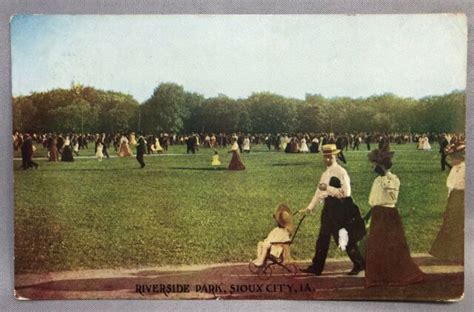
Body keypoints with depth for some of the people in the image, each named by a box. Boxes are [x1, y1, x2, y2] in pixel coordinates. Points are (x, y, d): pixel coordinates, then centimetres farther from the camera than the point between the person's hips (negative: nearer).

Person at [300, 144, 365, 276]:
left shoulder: (341, 172, -11)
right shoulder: (325, 174, 15)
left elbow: (346, 192, -20)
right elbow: (319, 192, 19)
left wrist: (328, 188, -21)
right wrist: (310, 207, 15)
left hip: (340, 207, -8)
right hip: (328, 207, 8)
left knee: (346, 239, 0)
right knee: (323, 238, 9)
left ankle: (359, 265, 16)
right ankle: (316, 267, 14)